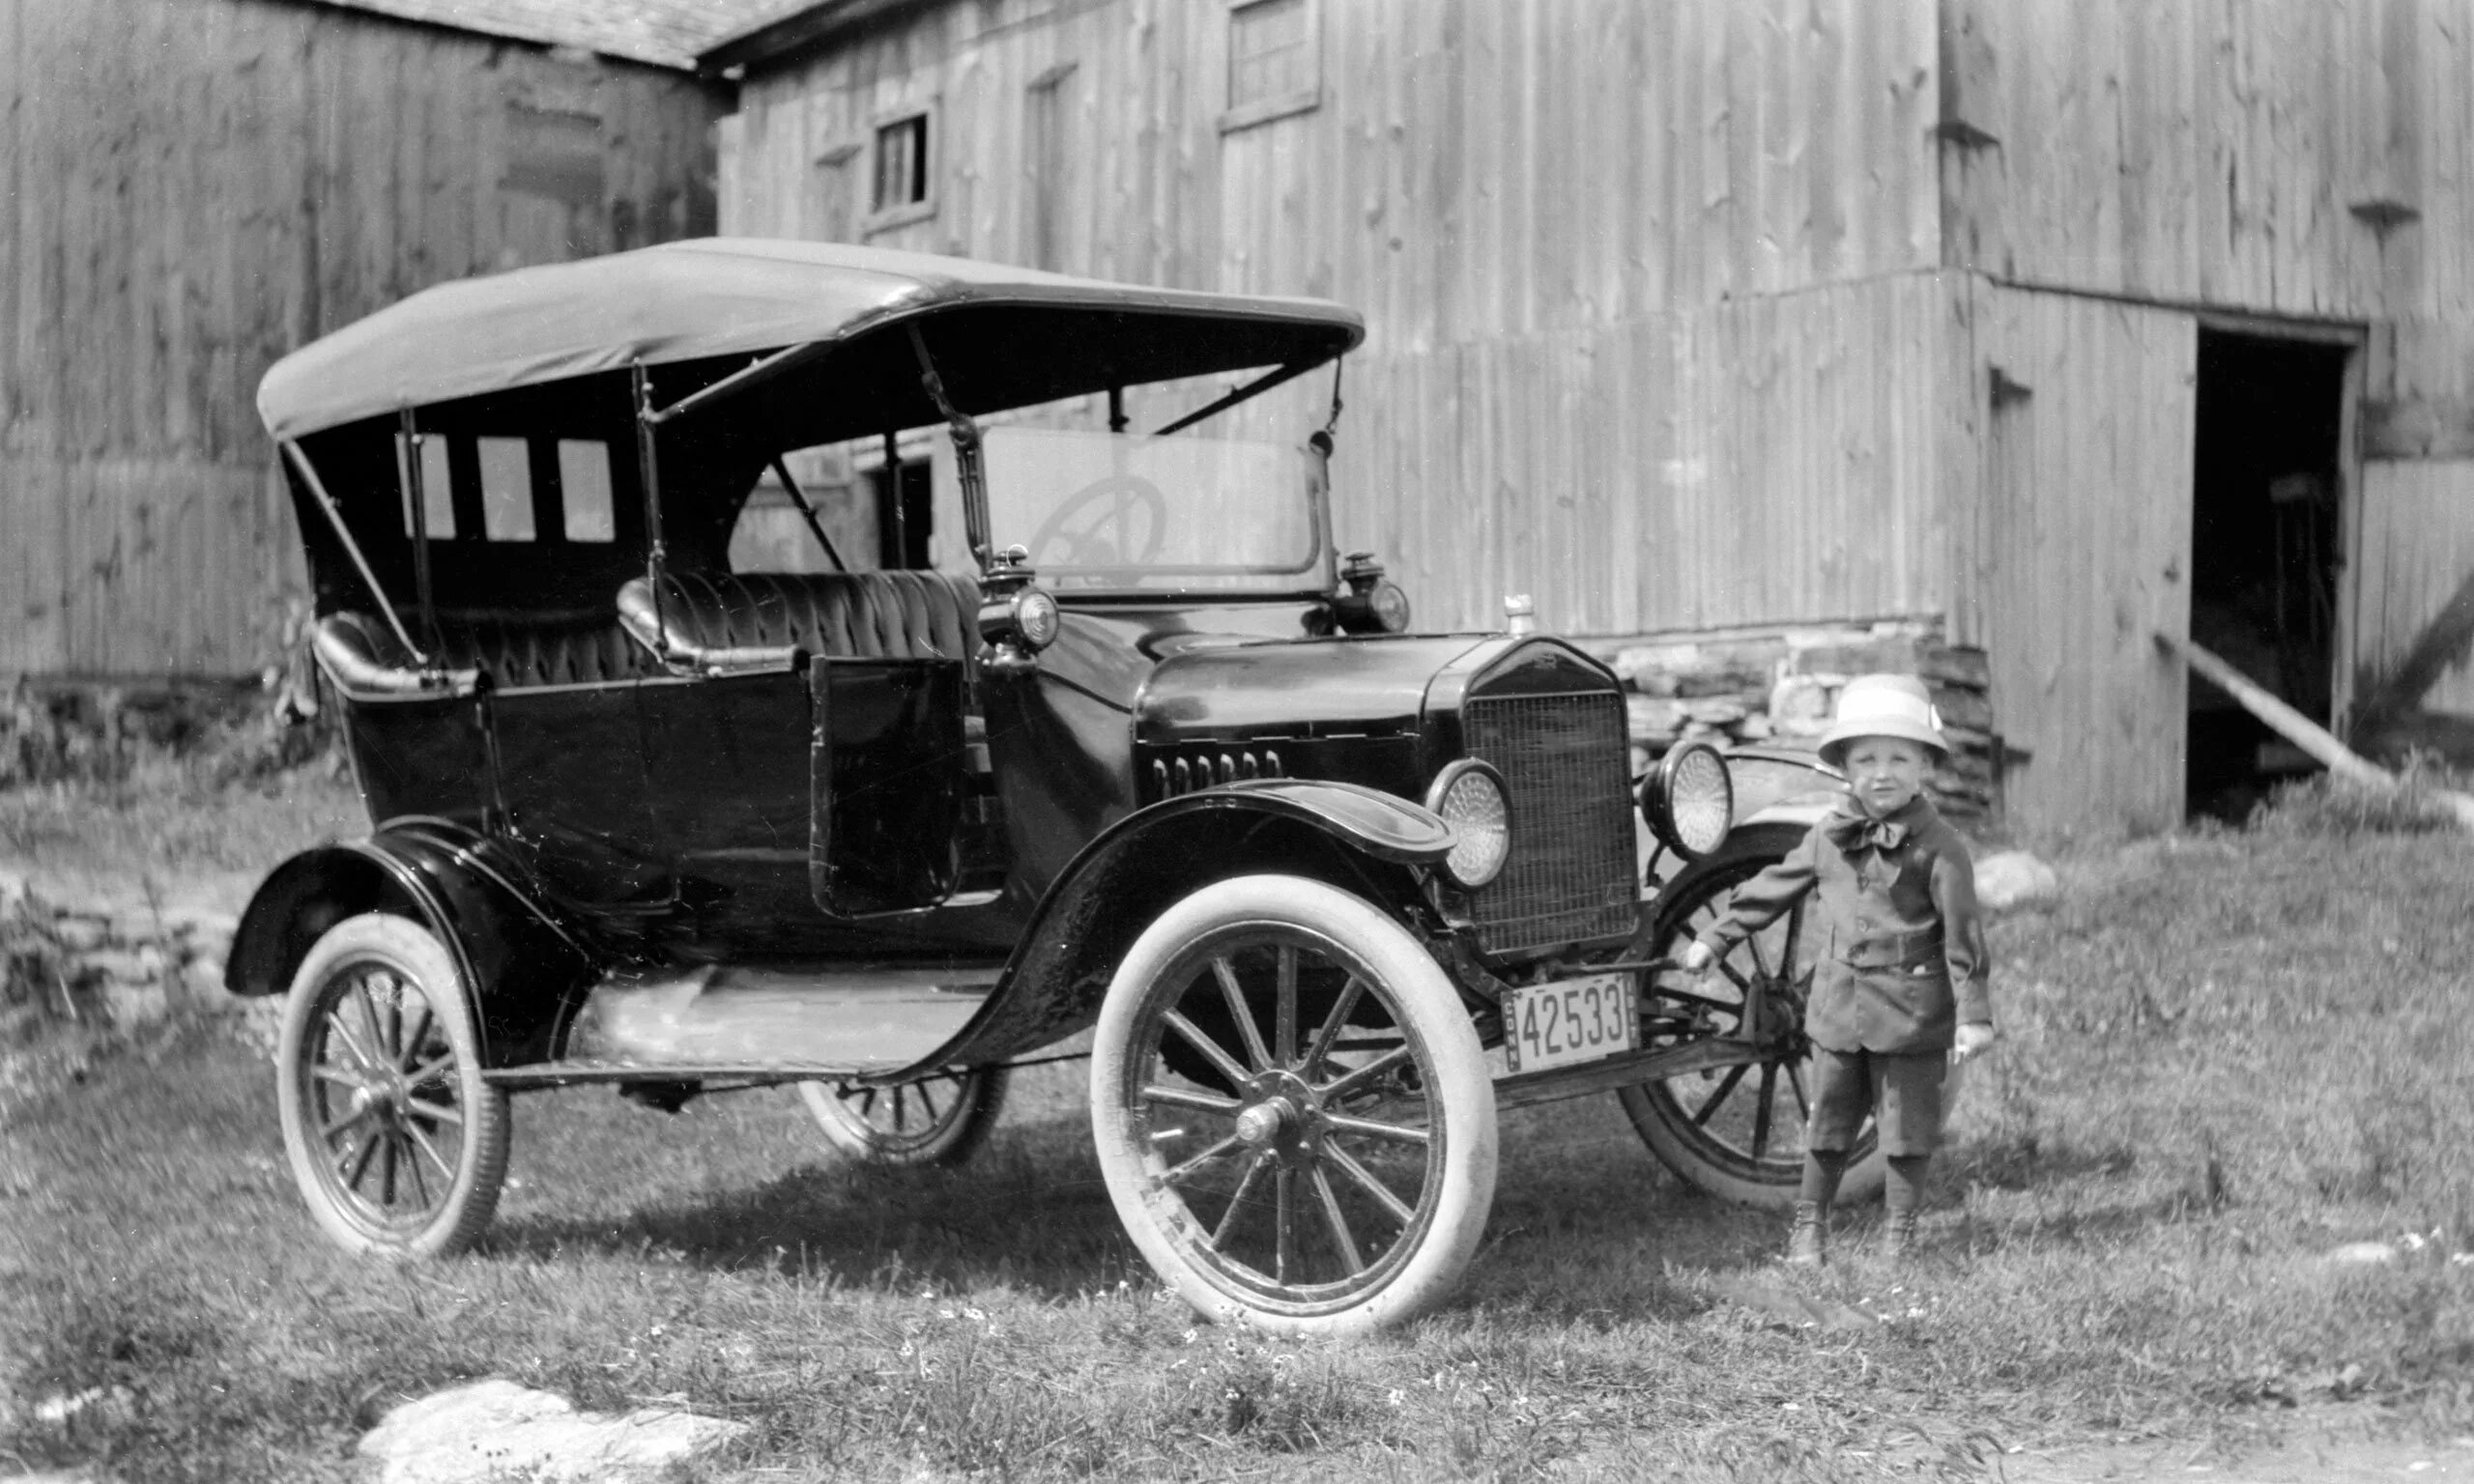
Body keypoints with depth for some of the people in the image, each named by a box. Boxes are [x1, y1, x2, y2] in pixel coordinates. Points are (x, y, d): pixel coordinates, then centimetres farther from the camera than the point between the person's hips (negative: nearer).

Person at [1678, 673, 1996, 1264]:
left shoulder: (1938, 845, -11)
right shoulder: (1829, 835, 3)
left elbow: (1963, 936, -11)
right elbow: (1772, 889, 15)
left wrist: (1973, 1015, -13)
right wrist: (1715, 939, 18)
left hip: (1911, 1010, -4)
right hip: (1838, 1006, 4)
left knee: (1908, 1124, 7)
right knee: (1828, 1121, 14)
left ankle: (1900, 1228, 22)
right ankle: (1809, 1223, 27)